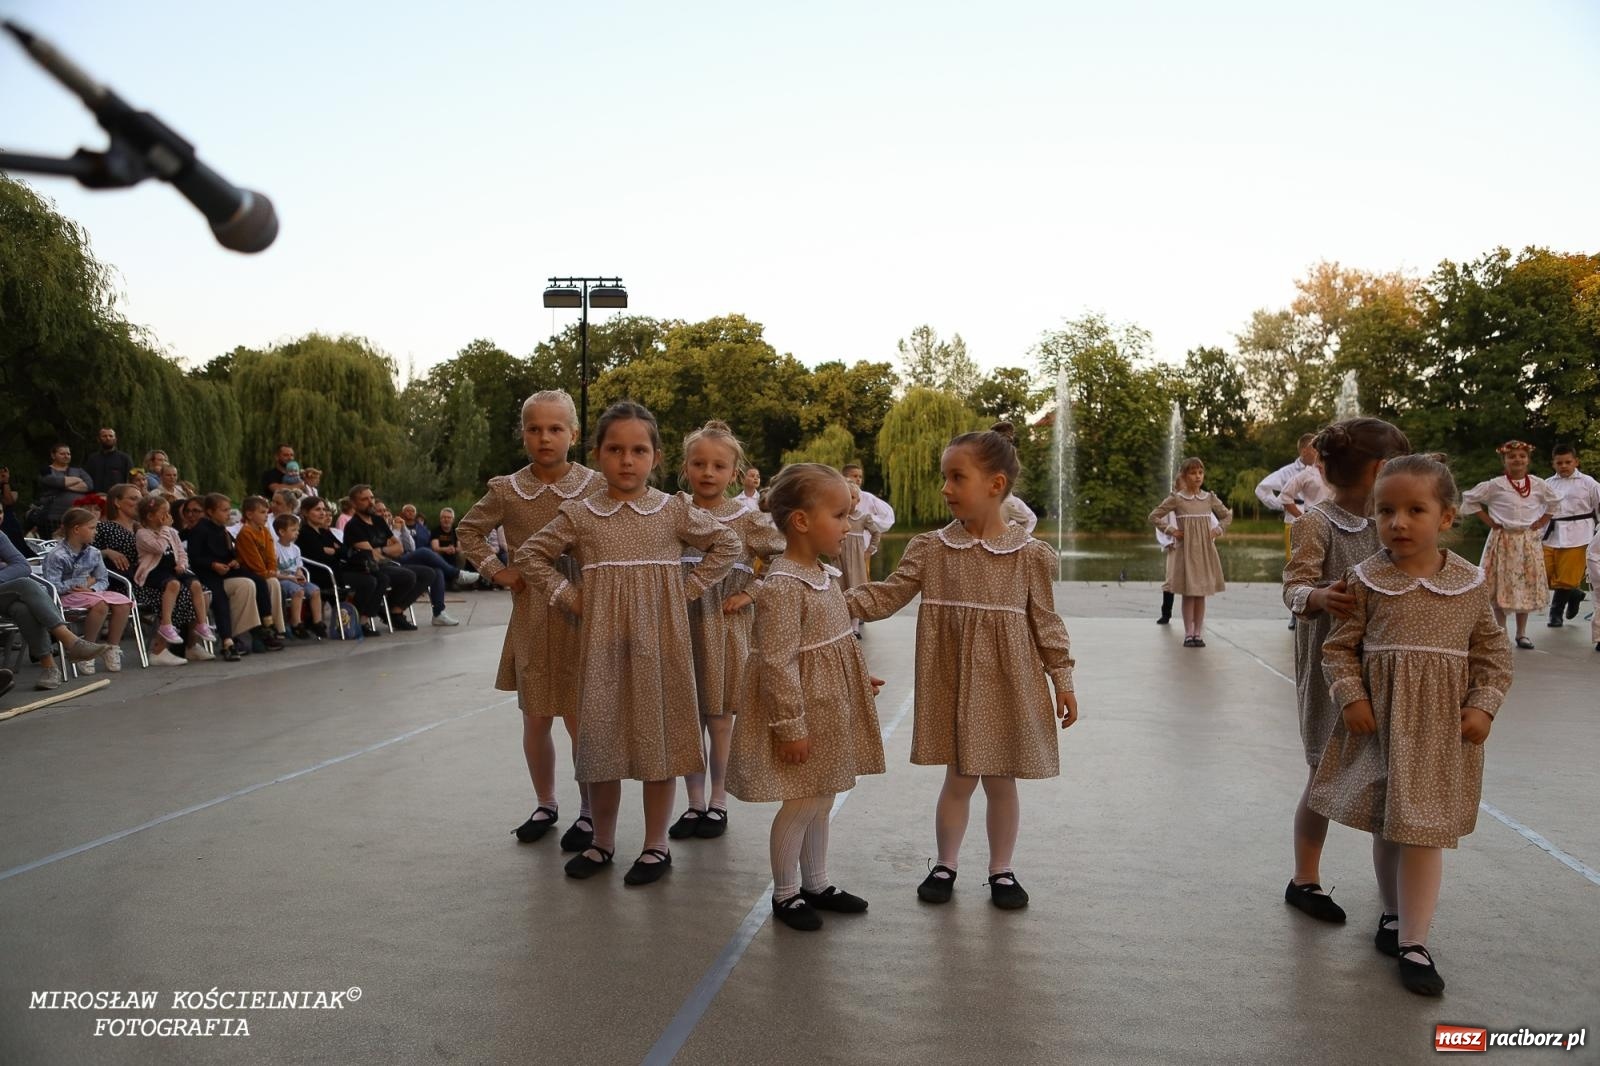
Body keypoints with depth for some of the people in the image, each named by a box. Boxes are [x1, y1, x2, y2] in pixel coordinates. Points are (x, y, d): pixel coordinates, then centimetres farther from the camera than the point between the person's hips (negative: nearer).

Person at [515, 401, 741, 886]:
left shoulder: (674, 511, -2)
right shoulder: (579, 515, 0)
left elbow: (727, 545, 6)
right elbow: (530, 555, 9)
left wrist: (688, 589, -1)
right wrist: (568, 596, 0)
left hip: (659, 640, -1)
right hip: (602, 641, 1)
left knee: (659, 736, 6)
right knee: (601, 737, 8)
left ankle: (656, 844, 21)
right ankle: (602, 841, 26)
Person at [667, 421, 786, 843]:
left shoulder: (748, 520, -4)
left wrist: (749, 593, -8)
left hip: (726, 627, -2)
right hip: (682, 623, 2)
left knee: (720, 717, 7)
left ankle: (718, 802, 22)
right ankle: (695, 803, 22)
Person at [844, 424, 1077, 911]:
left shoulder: (1030, 554, -5)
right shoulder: (930, 547, -4)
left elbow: (1044, 620, 1)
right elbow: (888, 596, -7)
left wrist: (1062, 678, 1)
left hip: (1007, 683, 0)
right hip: (953, 683, 0)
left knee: (1001, 779, 12)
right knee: (959, 778, 10)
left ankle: (1001, 869, 31)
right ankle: (945, 864, 30)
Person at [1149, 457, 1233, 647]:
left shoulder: (1209, 498, 6)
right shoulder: (1176, 499, -4)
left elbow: (1227, 516, 19)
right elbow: (1154, 517, -2)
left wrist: (1217, 530, 4)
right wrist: (1171, 531, -7)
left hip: (1205, 550, 3)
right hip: (1186, 550, -3)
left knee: (1201, 593, 6)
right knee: (1188, 593, -2)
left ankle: (1198, 633, 12)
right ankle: (1188, 634, 4)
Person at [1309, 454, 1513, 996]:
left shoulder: (1471, 583, -3)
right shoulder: (1366, 580, -6)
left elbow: (1493, 652, 5)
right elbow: (1339, 647, -1)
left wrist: (1483, 706, -6)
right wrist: (1351, 697, -13)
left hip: (1442, 728, 0)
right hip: (1380, 721, 1)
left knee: (1421, 831, 1)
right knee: (1384, 828, 14)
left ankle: (1413, 942, 10)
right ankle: (1394, 913, 35)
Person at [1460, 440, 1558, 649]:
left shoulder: (1538, 484, 2)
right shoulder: (1495, 485, -7)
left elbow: (1554, 502, 19)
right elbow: (1469, 499, -1)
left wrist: (1542, 522, 7)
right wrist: (1488, 520, -3)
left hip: (1528, 541, 3)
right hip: (1503, 541, -3)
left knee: (1526, 587, 6)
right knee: (1501, 586, 0)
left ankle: (1522, 633, 17)